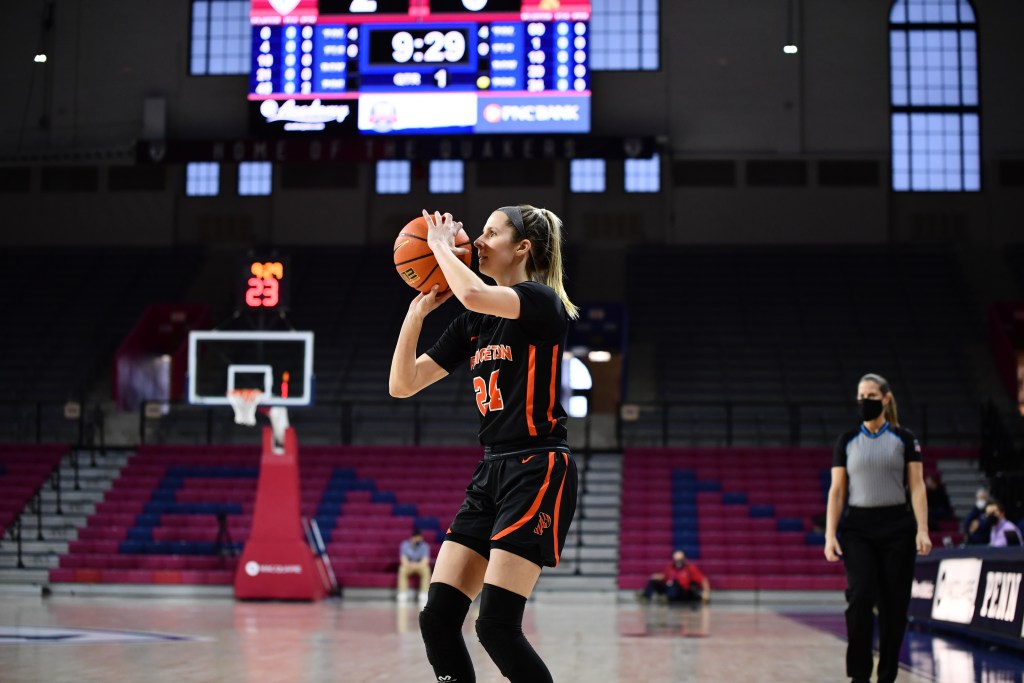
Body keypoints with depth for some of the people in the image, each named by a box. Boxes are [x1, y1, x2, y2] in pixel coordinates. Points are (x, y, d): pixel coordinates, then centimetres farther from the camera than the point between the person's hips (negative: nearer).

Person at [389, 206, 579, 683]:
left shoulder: (542, 302, -8)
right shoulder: (472, 322, 14)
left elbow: (474, 294, -29)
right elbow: (402, 385, 12)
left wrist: (440, 245, -11)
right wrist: (418, 309, 2)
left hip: (538, 472, -8)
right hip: (491, 473, 8)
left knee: (496, 626, -14)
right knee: (437, 619, 0)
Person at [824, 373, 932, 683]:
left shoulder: (903, 438, 4)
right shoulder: (847, 441, 7)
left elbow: (917, 486, 0)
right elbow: (837, 490, 5)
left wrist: (923, 530, -11)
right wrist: (830, 534, -4)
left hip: (897, 528, 0)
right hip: (858, 529, 0)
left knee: (894, 605, 1)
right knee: (860, 597, -17)